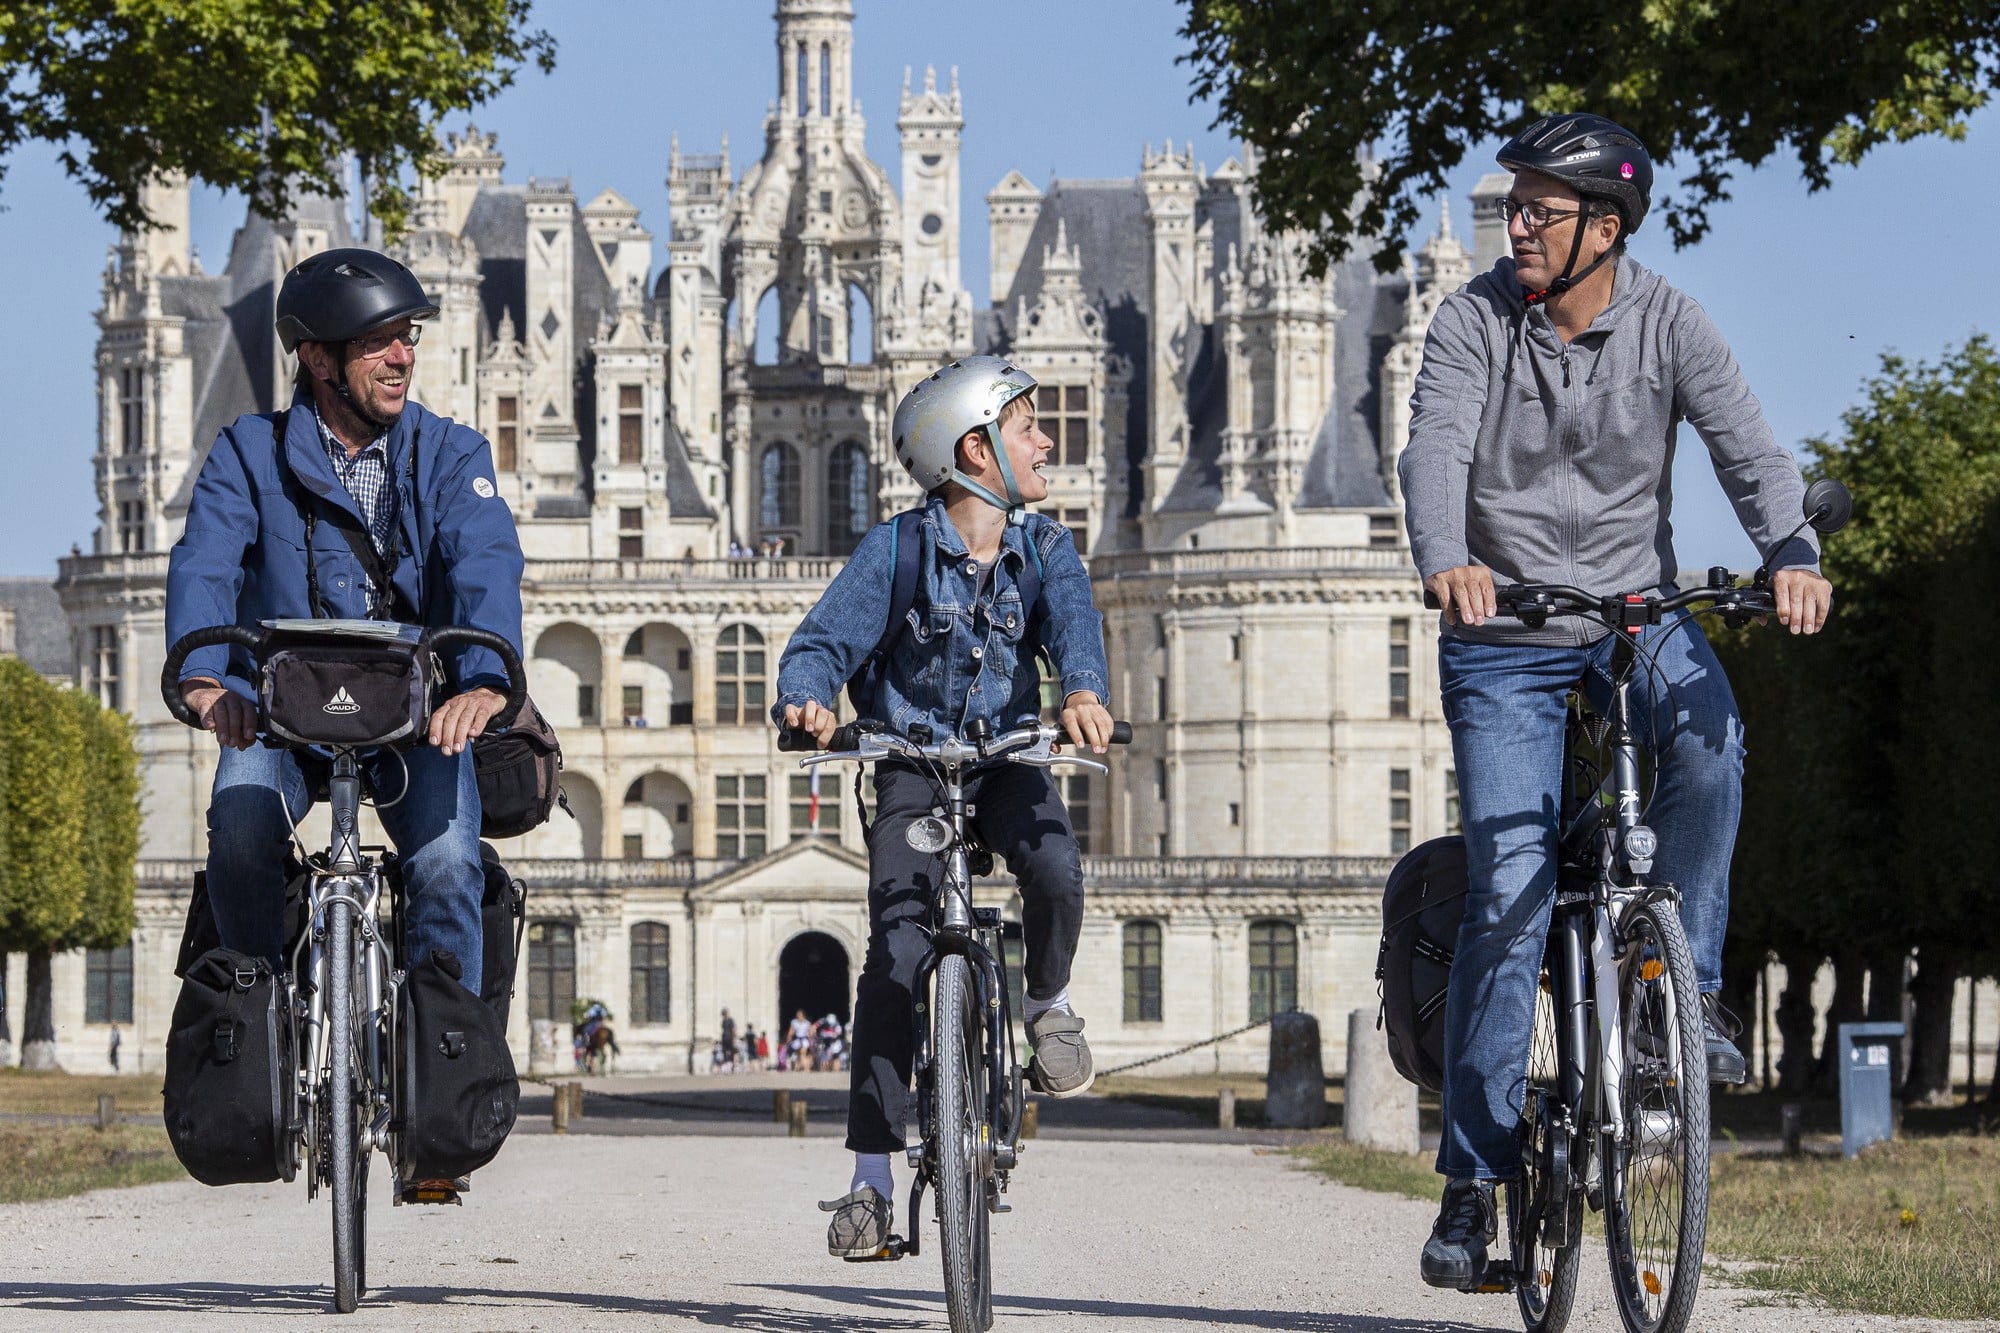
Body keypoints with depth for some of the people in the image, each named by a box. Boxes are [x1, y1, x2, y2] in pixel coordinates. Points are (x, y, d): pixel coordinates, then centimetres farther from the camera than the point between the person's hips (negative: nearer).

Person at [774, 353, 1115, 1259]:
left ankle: (1048, 1002, 3)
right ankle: (871, 1175, -9)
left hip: (1009, 758, 2)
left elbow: (1075, 623, -19)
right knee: (896, 954, -16)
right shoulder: (897, 550, -10)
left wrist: (1083, 691, -42)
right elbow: (825, 640, -17)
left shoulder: (1044, 547, -2)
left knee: (1056, 869, -31)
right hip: (913, 763, -2)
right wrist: (805, 698, -41)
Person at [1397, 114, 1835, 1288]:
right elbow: (1436, 450, -22)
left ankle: (1688, 982, -14)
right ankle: (1475, 1172, 0)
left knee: (1709, 729, -33)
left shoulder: (1667, 324, -6)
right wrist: (1447, 563, -44)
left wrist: (1792, 554, -38)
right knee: (1508, 892, -8)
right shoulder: (1476, 320, -8)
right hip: (1505, 632, -1)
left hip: (1637, 609, 1)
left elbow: (1746, 443, -17)